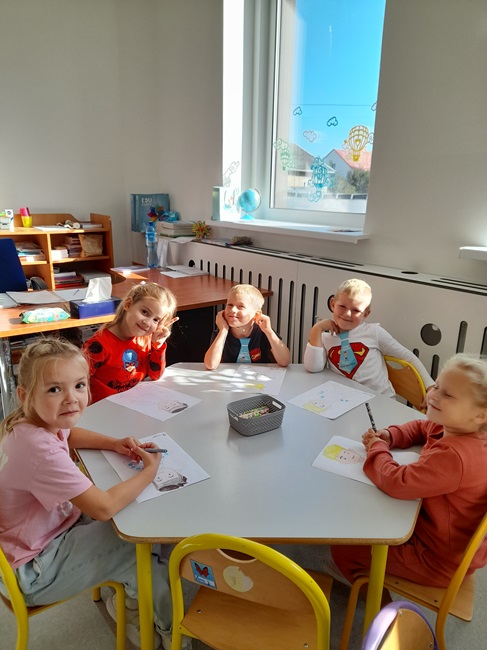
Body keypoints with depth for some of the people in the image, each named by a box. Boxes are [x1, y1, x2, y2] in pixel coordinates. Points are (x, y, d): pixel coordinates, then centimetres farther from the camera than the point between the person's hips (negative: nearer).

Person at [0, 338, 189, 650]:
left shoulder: (27, 422, -9)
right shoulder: (41, 451, -37)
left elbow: (68, 433, 16)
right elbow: (104, 507, -35)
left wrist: (113, 443, -2)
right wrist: (149, 471, -18)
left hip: (48, 527, 8)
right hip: (33, 573, -8)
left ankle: (129, 600, 28)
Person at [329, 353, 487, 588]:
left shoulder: (453, 456, -38)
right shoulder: (453, 428, -7)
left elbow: (397, 483, -38)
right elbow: (420, 428, 14)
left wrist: (377, 450, -18)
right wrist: (388, 436, -6)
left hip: (439, 560, -9)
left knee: (342, 547, -2)